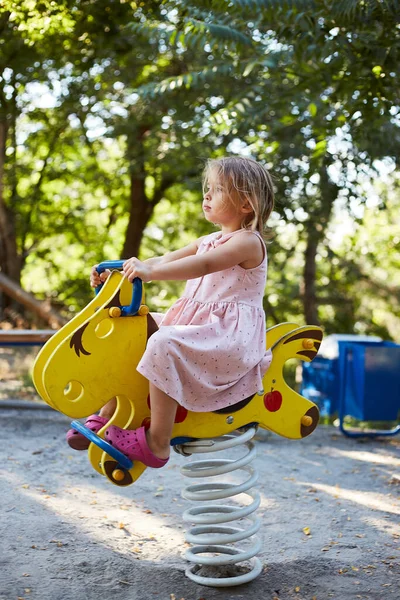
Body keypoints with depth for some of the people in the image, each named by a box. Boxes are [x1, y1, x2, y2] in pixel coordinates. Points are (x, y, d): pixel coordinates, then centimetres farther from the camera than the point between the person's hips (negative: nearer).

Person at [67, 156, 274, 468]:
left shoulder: (248, 241, -11)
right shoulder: (208, 241, 19)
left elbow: (203, 265, -28)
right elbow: (166, 260, 12)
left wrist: (150, 271, -39)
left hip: (229, 334, -10)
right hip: (198, 325, 10)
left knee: (164, 345, -33)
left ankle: (157, 443, -24)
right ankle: (107, 415, 15)